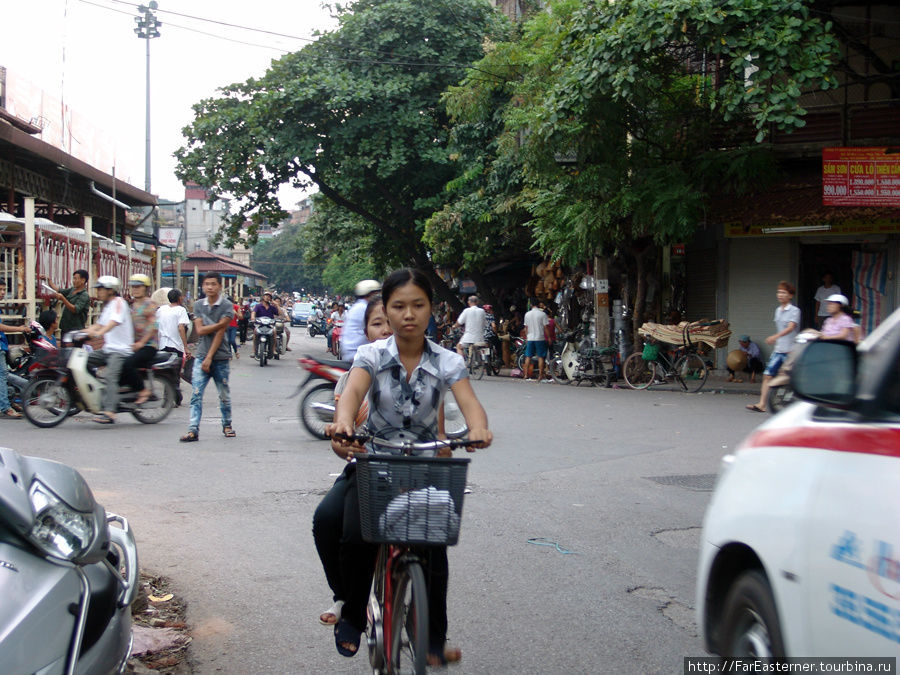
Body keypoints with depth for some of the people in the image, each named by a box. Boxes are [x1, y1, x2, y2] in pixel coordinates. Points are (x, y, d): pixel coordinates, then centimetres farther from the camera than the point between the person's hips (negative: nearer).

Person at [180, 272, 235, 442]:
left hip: (220, 357, -2)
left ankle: (227, 425, 28)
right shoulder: (198, 305, 7)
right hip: (201, 355, 2)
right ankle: (193, 430, -11)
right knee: (196, 394, -8)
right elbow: (200, 331, -2)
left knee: (224, 394, 8)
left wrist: (209, 358, -13)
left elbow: (220, 333, -10)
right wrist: (220, 324, -11)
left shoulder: (226, 306, -4)